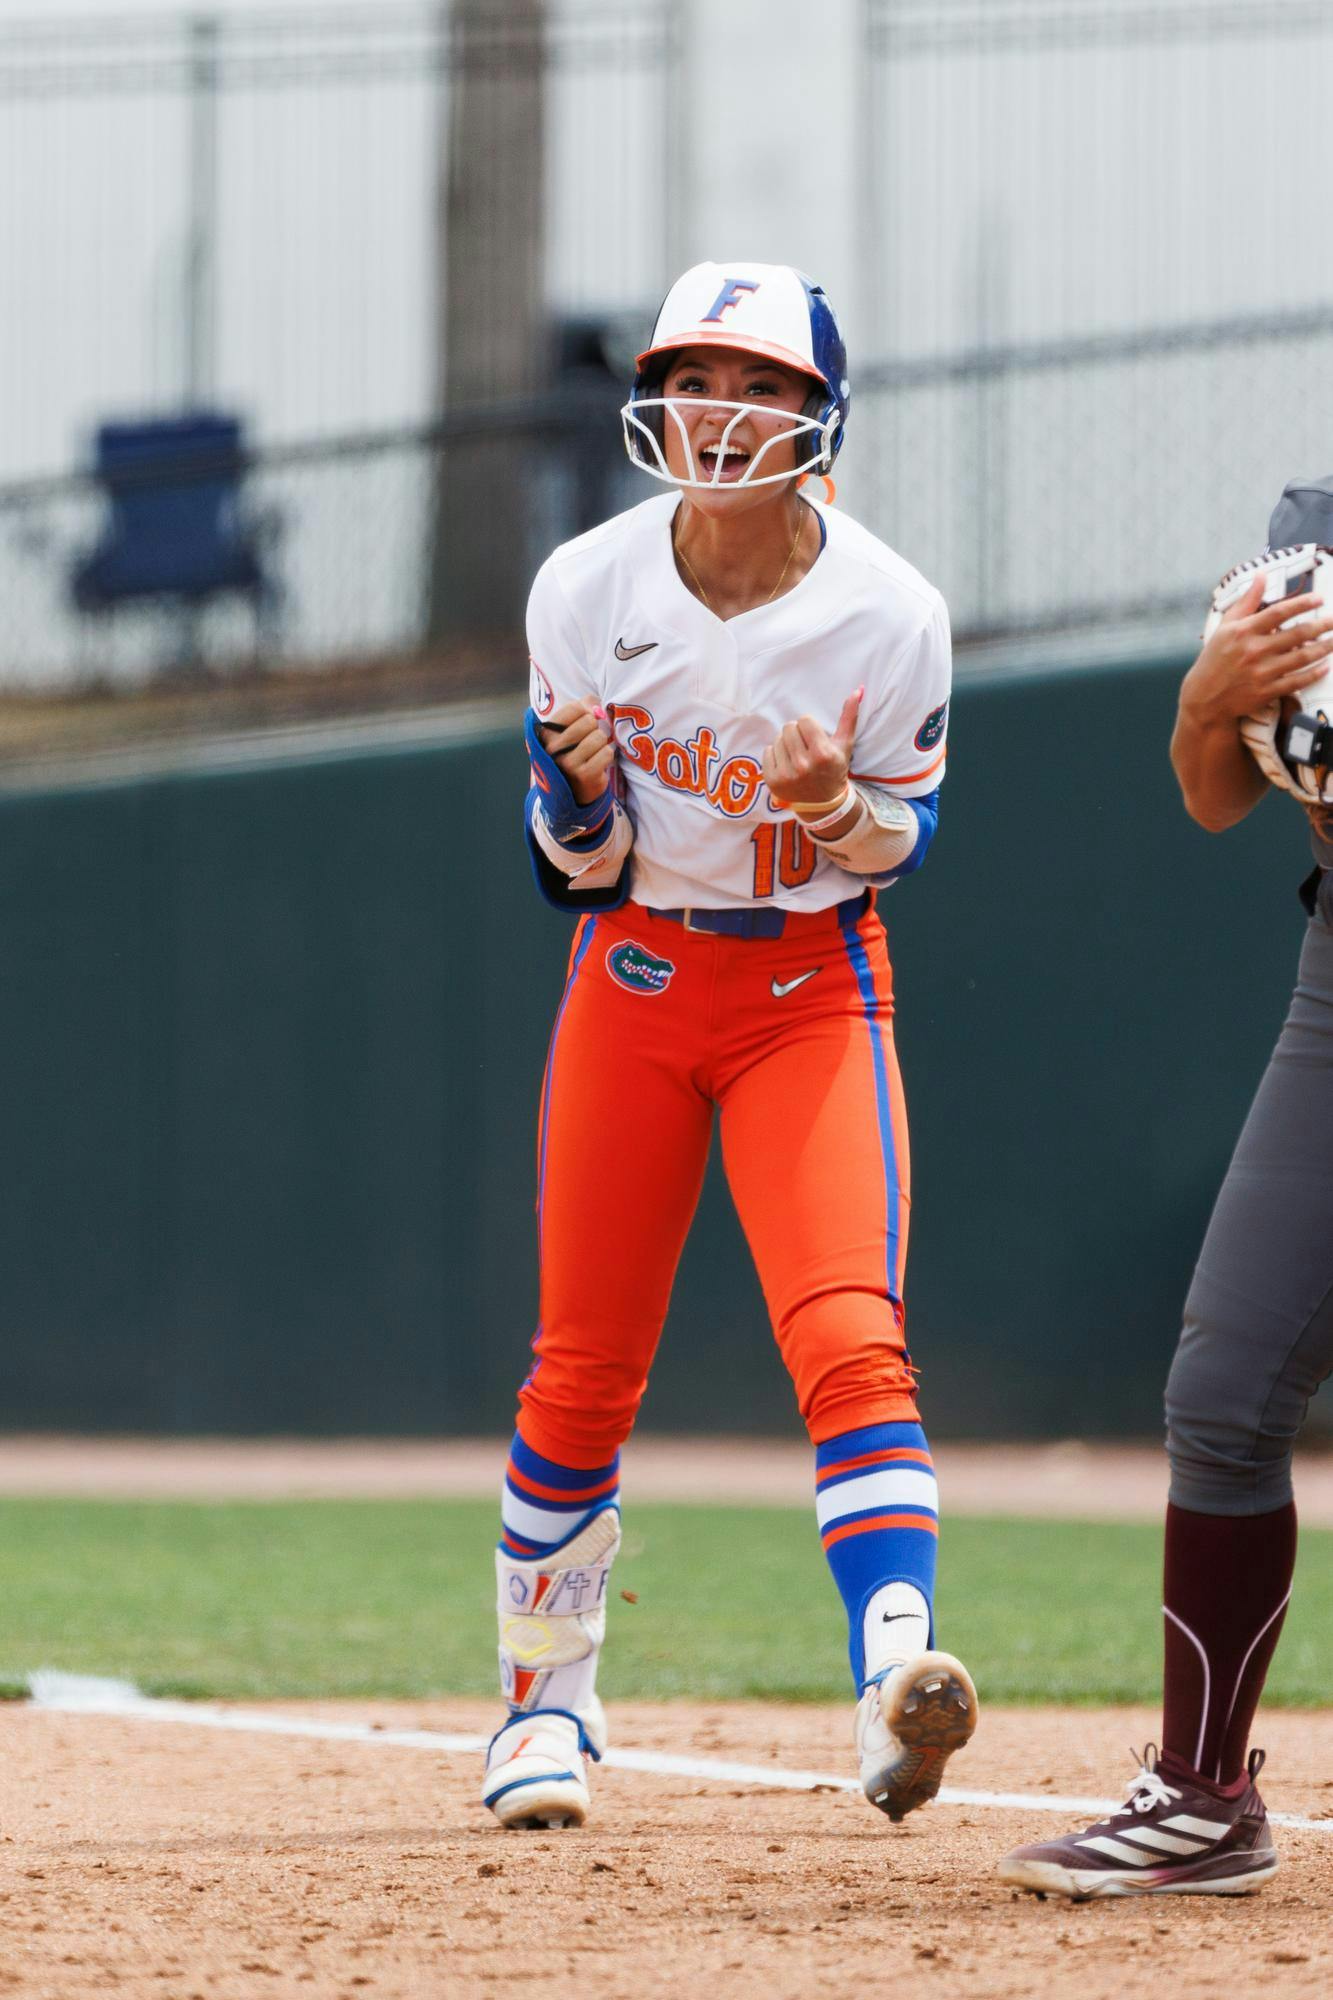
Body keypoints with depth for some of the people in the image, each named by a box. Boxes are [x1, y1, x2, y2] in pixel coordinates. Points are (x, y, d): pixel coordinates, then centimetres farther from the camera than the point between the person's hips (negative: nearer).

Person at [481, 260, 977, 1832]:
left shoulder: (889, 615, -14)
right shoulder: (586, 593, -10)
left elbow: (897, 845, -1)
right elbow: (579, 871, -3)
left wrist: (837, 809, -23)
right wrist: (579, 785, -26)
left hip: (812, 987, -2)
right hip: (633, 984, 2)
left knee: (848, 1338, -20)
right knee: (584, 1370, 5)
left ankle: (895, 1675, -32)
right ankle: (545, 1702, 23)